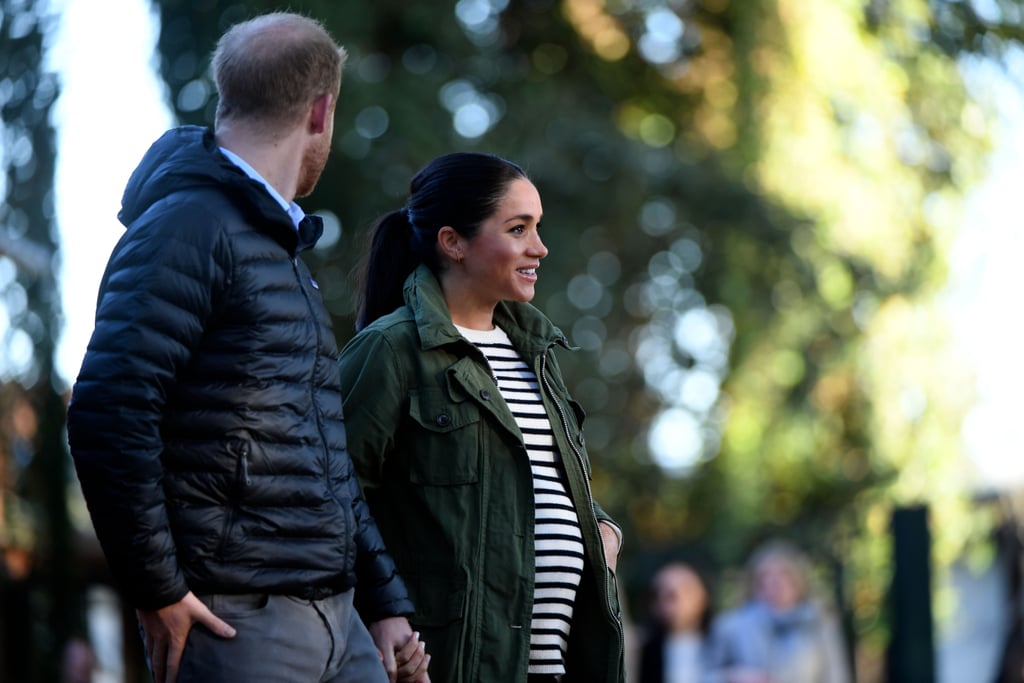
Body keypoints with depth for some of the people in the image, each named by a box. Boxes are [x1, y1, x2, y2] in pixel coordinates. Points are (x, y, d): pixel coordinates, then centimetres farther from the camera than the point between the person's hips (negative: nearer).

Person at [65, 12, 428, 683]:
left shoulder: (284, 249, 21)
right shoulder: (188, 227, -10)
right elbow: (107, 415, -21)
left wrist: (385, 600, 20)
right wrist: (157, 591, -18)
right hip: (237, 623, -9)